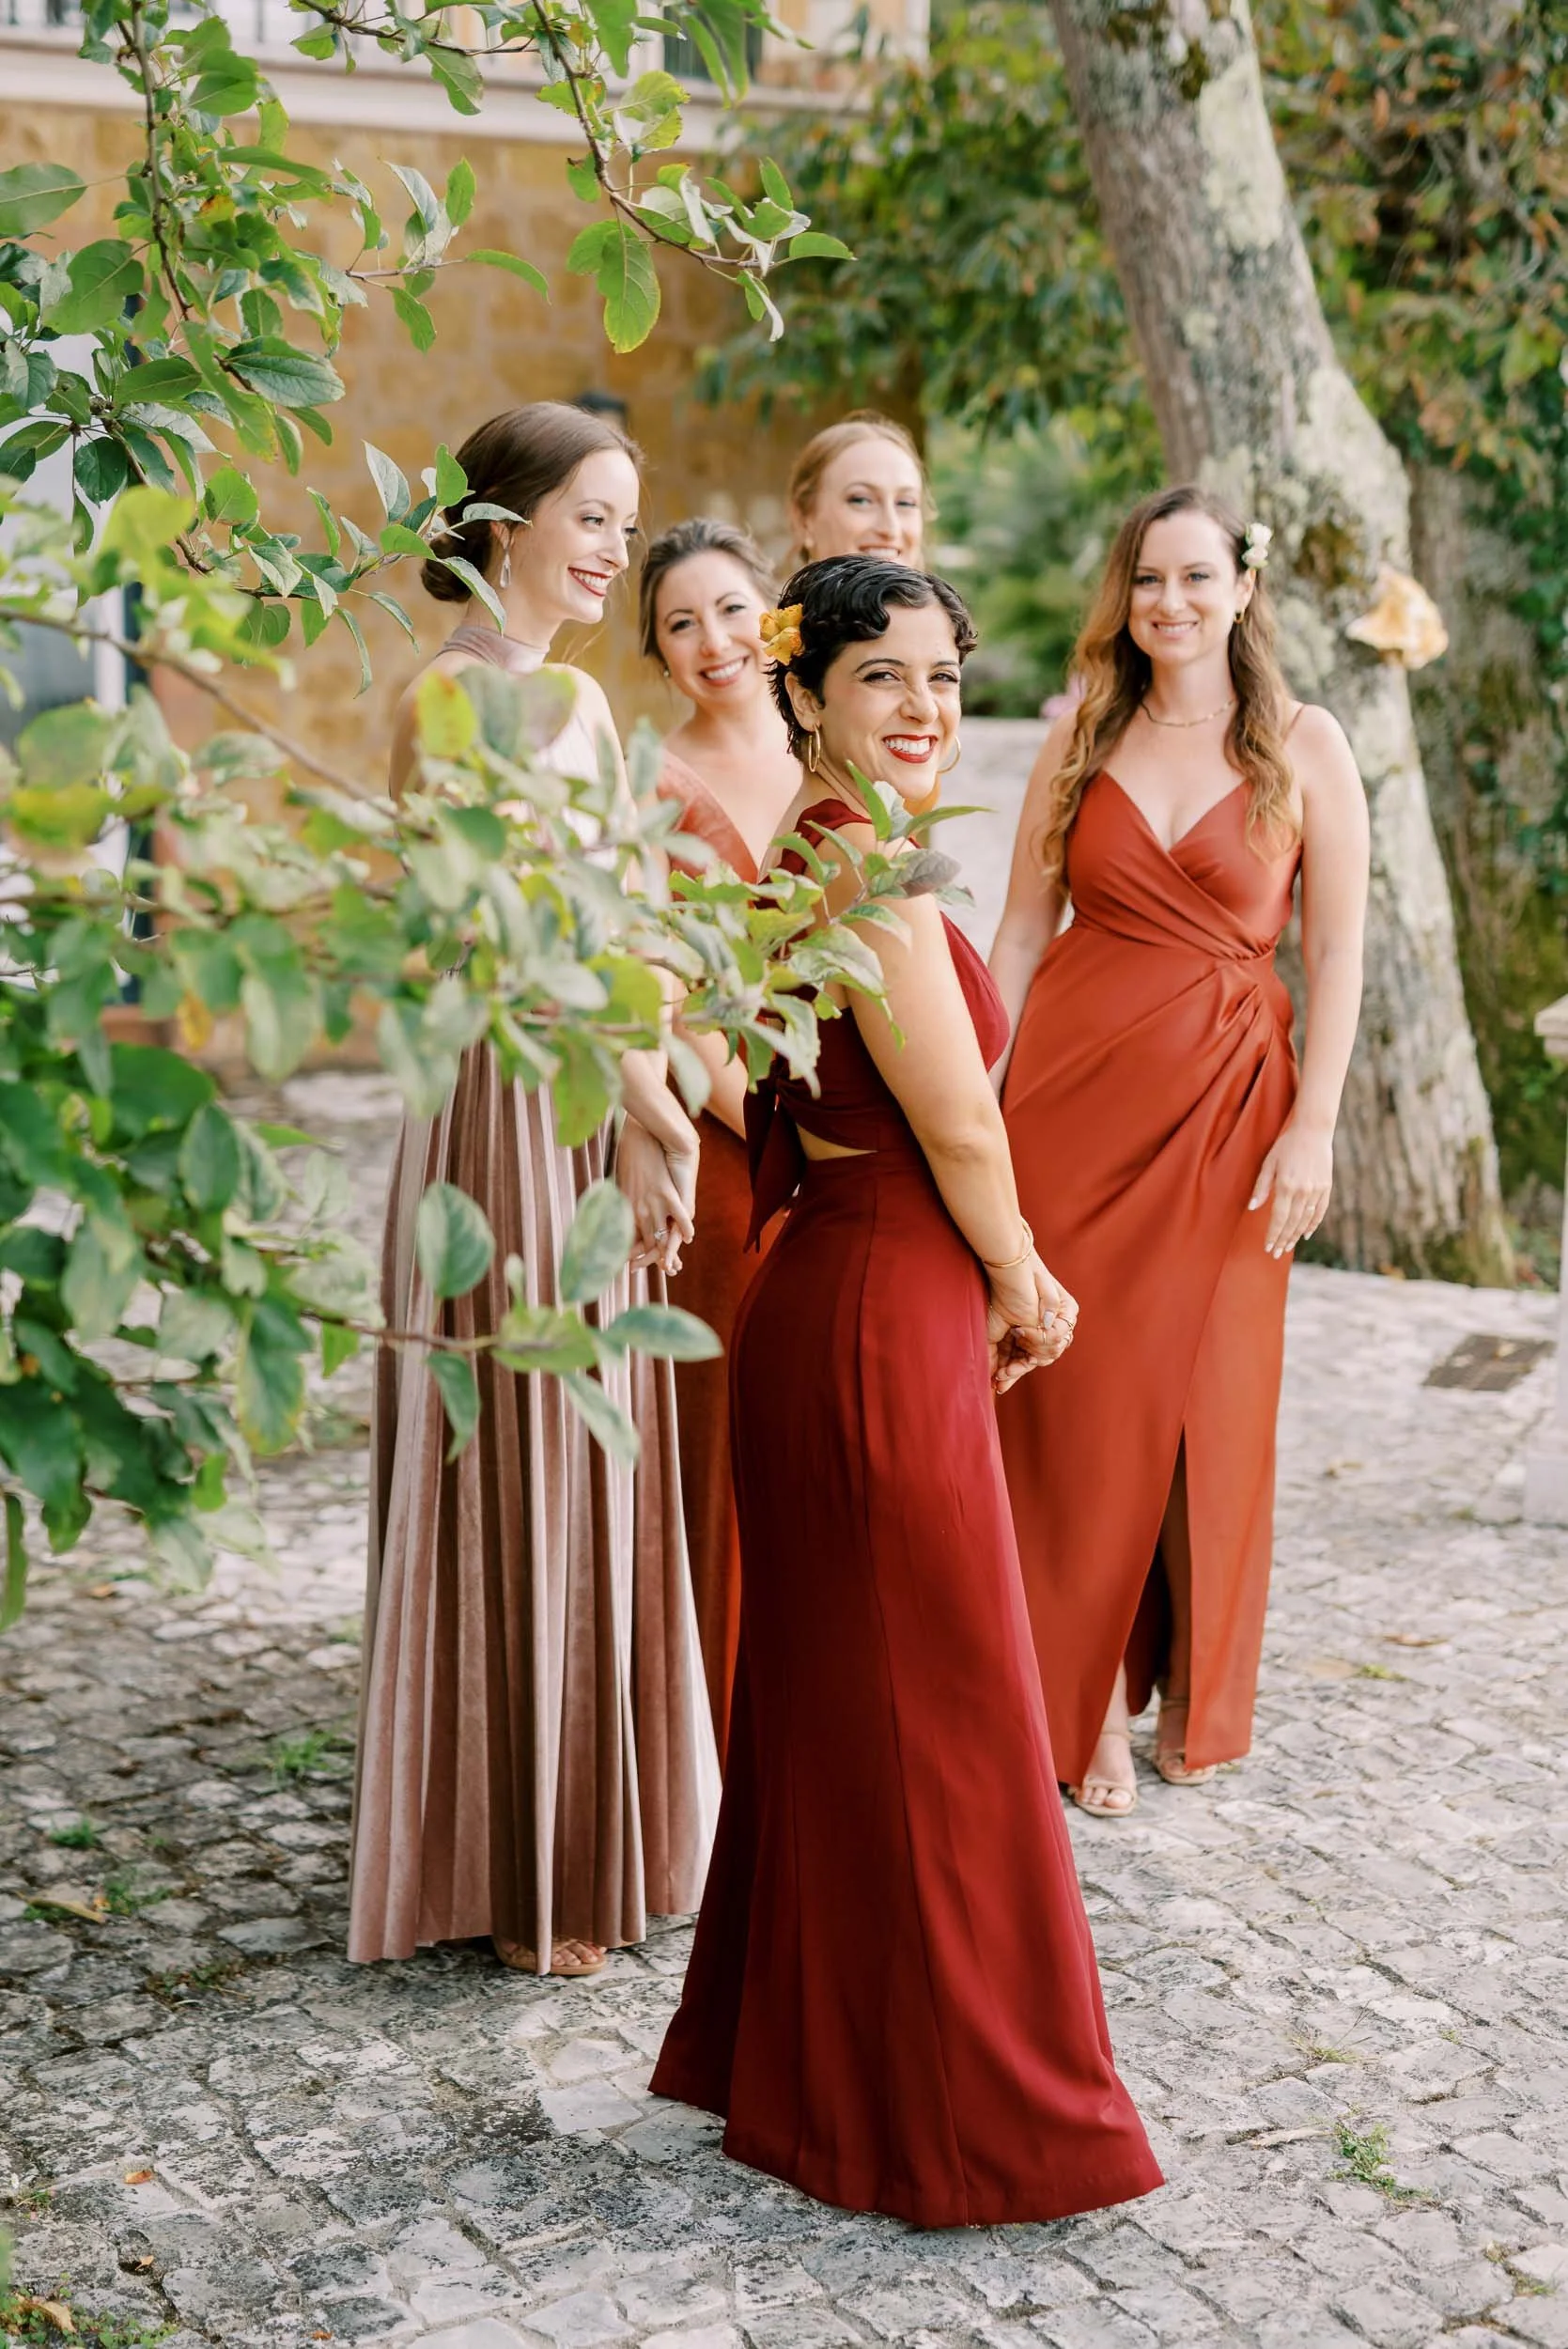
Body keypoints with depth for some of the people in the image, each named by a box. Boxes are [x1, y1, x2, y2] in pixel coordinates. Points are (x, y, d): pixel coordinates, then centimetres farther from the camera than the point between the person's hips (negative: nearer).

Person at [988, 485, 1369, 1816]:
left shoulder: (1304, 747, 0)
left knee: (1212, 1397, 5)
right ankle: (1091, 1693, 16)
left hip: (1226, 1100, -2)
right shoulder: (1081, 741, 7)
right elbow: (1024, 930, 8)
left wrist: (1313, 1124, -9)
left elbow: (1337, 955, -2)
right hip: (1074, 1083, 2)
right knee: (1076, 1393, 2)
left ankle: (1195, 1690, 24)